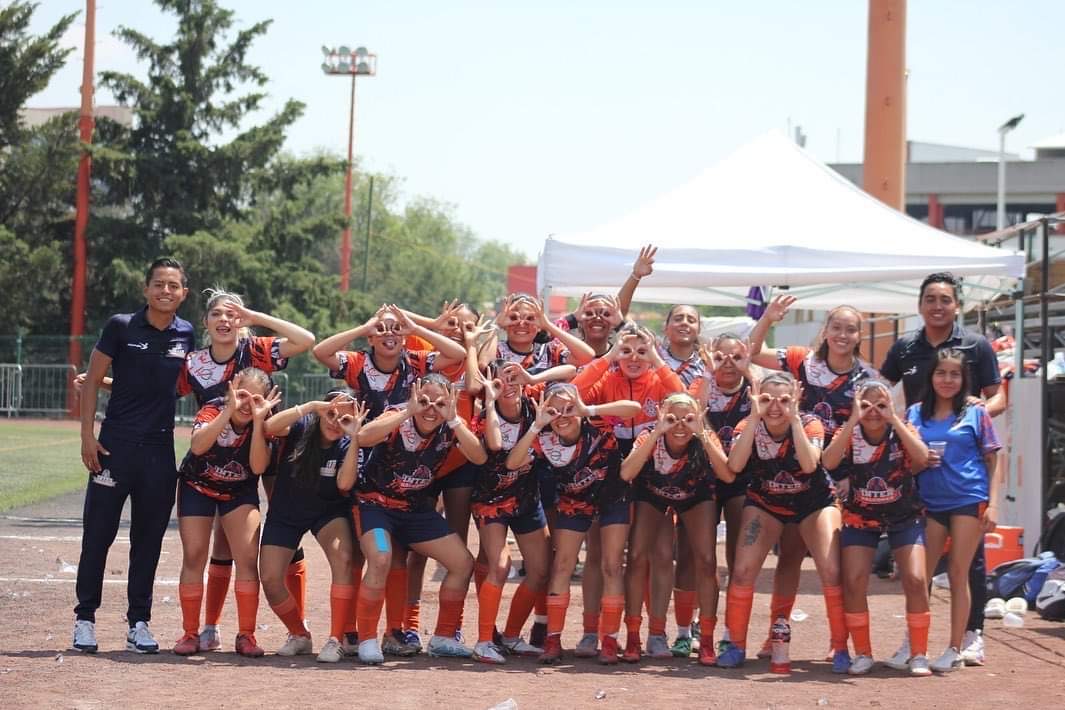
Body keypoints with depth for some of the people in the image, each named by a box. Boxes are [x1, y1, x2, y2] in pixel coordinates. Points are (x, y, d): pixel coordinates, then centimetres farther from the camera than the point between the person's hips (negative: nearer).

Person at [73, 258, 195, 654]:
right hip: (115, 445, -3)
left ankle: (139, 624, 15)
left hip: (161, 450, 3)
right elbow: (93, 381, 0)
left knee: (148, 540, 7)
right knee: (98, 534, 1)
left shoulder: (186, 335, 6)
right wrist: (87, 435, -6)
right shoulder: (121, 327, -3)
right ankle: (85, 619, 10)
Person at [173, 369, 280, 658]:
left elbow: (258, 467, -31)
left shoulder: (265, 422, -19)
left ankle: (246, 635, -4)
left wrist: (257, 421, -39)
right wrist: (230, 411, -50)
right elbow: (198, 446, -44)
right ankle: (190, 634, 4)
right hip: (198, 486, -1)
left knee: (248, 558, -13)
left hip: (240, 491, 1)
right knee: (194, 556, -8)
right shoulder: (213, 410, -24)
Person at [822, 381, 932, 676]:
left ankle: (919, 655, -2)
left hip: (904, 516, -1)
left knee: (915, 580, -15)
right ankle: (862, 654, 4)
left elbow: (922, 458, -34)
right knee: (853, 582, -12)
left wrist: (893, 419, -34)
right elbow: (828, 462, -34)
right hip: (860, 517, 1)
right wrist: (854, 420, -36)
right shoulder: (849, 434, -13)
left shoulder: (902, 431, -13)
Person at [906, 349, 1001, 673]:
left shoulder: (976, 413, 2)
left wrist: (993, 504, -6)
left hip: (968, 500, -3)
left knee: (958, 575, -1)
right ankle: (912, 645, 9)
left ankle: (955, 650, 5)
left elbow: (992, 463, 3)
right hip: (930, 501, 3)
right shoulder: (915, 413, 9)